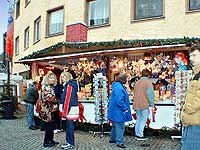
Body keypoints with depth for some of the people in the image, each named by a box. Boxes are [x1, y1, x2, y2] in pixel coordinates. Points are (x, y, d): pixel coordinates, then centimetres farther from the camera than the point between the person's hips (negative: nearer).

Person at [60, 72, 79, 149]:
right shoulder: (67, 85, 15)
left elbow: (68, 99, -19)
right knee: (68, 125, 15)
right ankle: (69, 142, 24)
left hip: (69, 109, -10)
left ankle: (71, 144, 7)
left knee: (69, 125, -2)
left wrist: (64, 112, -19)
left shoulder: (69, 85, -15)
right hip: (70, 109, 10)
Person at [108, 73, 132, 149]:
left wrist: (125, 108, 19)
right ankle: (119, 142, 2)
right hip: (118, 111, -11)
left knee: (116, 125, 20)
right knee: (120, 126, -4)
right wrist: (125, 109, -17)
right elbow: (119, 101, -26)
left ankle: (112, 139, 32)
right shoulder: (118, 88, -22)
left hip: (116, 111, 11)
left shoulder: (119, 86, 13)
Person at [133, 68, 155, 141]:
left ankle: (137, 134, 21)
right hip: (144, 104, -7)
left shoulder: (137, 82, 13)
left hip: (137, 104, 7)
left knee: (138, 119, 16)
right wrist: (151, 103, -4)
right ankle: (140, 135, 3)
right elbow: (150, 94, -12)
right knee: (143, 119, 2)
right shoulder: (148, 82, -9)